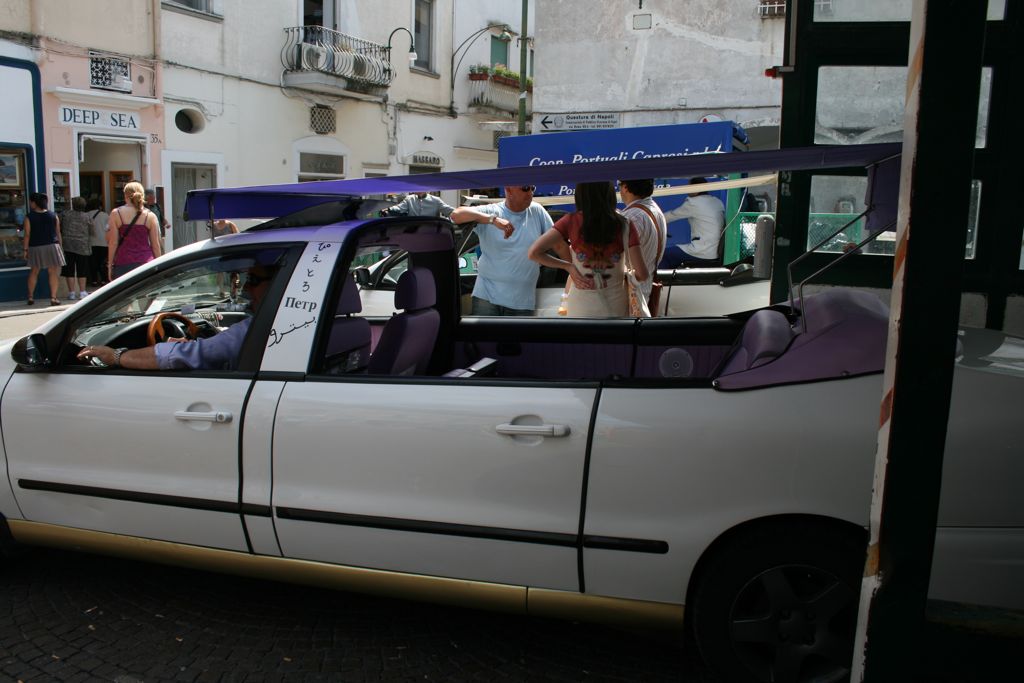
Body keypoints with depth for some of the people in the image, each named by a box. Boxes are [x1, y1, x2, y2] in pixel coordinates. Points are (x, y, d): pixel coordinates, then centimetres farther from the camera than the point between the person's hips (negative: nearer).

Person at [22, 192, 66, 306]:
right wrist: (60, 245, 10)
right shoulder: (53, 215, 2)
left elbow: (27, 234, -6)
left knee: (33, 272, 15)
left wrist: (26, 249, -1)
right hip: (52, 246, 0)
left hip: (35, 247, 0)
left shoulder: (29, 217, -4)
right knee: (53, 272, 1)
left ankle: (31, 297, 19)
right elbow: (58, 233, 3)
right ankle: (53, 297, -5)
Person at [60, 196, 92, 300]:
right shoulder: (86, 217, -2)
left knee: (69, 271, 5)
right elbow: (91, 232, 4)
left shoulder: (65, 215, 1)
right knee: (82, 271, 6)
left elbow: (60, 230, 7)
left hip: (67, 245, 1)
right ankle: (82, 292, 6)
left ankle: (71, 292, 5)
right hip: (82, 246, -1)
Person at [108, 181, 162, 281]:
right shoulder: (150, 216, 2)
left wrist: (110, 265, 6)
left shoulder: (116, 214, 0)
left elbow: (113, 243, -1)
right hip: (146, 263, 1)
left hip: (123, 264, -1)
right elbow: (156, 244, 3)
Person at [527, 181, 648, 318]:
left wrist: (568, 266, -4)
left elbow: (534, 252, -15)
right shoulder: (625, 225, -10)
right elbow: (642, 274, -12)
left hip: (582, 309, 0)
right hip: (615, 309, 0)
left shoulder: (571, 221, -11)